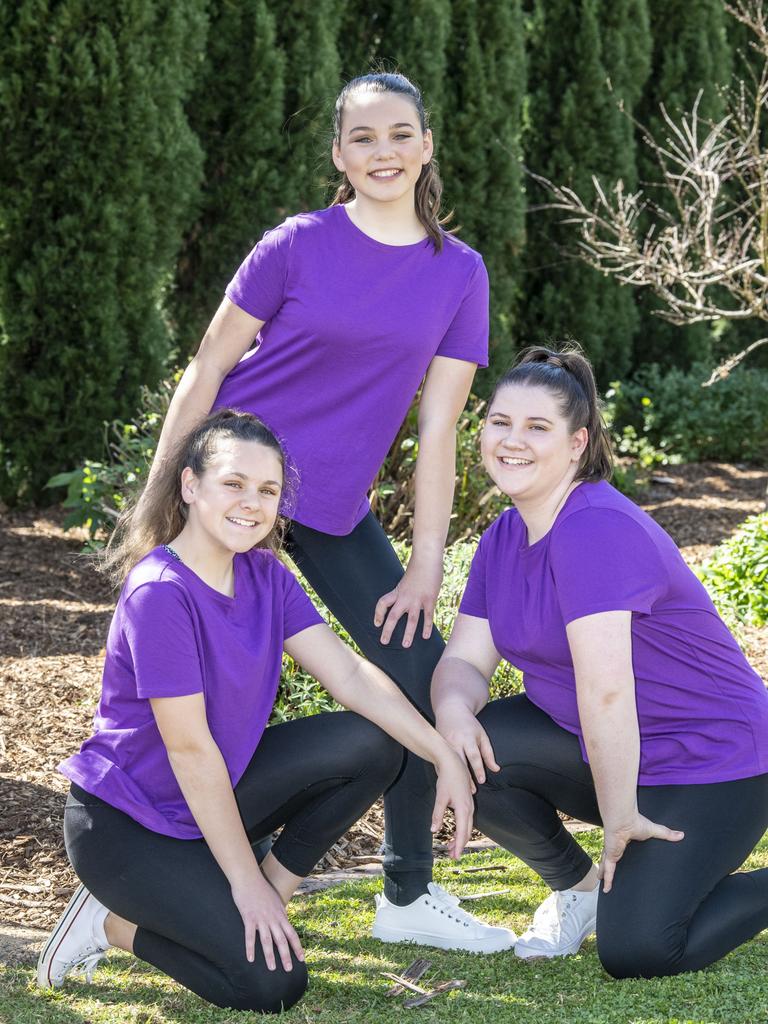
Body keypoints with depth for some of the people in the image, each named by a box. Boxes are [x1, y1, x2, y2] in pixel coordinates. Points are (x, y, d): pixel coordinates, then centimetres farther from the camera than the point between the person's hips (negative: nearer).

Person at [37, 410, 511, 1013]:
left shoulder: (265, 577, -1)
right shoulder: (160, 593, -25)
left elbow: (350, 674, -5)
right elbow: (190, 749, -23)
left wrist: (446, 757, -17)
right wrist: (246, 882, -19)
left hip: (215, 794, 8)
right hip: (125, 826, -8)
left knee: (370, 746, -11)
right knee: (270, 983, -20)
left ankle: (272, 895, 2)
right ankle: (116, 921, 2)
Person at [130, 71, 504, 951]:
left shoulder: (459, 274, 2)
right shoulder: (298, 246, -7)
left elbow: (437, 429, 1)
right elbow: (208, 367, -3)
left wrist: (427, 564, -2)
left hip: (334, 510, 4)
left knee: (422, 671, -1)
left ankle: (406, 898, 14)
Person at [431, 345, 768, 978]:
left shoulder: (598, 528, -26)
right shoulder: (504, 538, 4)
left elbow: (605, 689, -30)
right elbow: (466, 657, 1)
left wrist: (619, 816, -24)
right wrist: (454, 707, -22)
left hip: (712, 764, -8)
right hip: (602, 752, 8)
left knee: (636, 954, -19)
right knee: (473, 752, -15)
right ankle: (577, 883, 10)